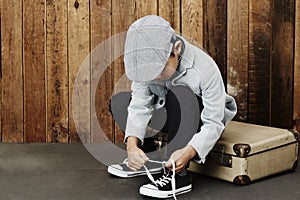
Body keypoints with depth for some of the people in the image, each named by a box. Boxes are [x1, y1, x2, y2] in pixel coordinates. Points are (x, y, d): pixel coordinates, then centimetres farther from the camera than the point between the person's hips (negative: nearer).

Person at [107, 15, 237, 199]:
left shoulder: (206, 69, -32)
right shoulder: (147, 62, -19)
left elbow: (214, 123, -29)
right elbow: (140, 105, -18)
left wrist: (189, 152, -46)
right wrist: (132, 144, -35)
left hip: (203, 119, -5)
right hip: (173, 118, 5)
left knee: (180, 93, -37)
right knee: (119, 102, -8)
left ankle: (178, 174, -33)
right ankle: (148, 158, 4)